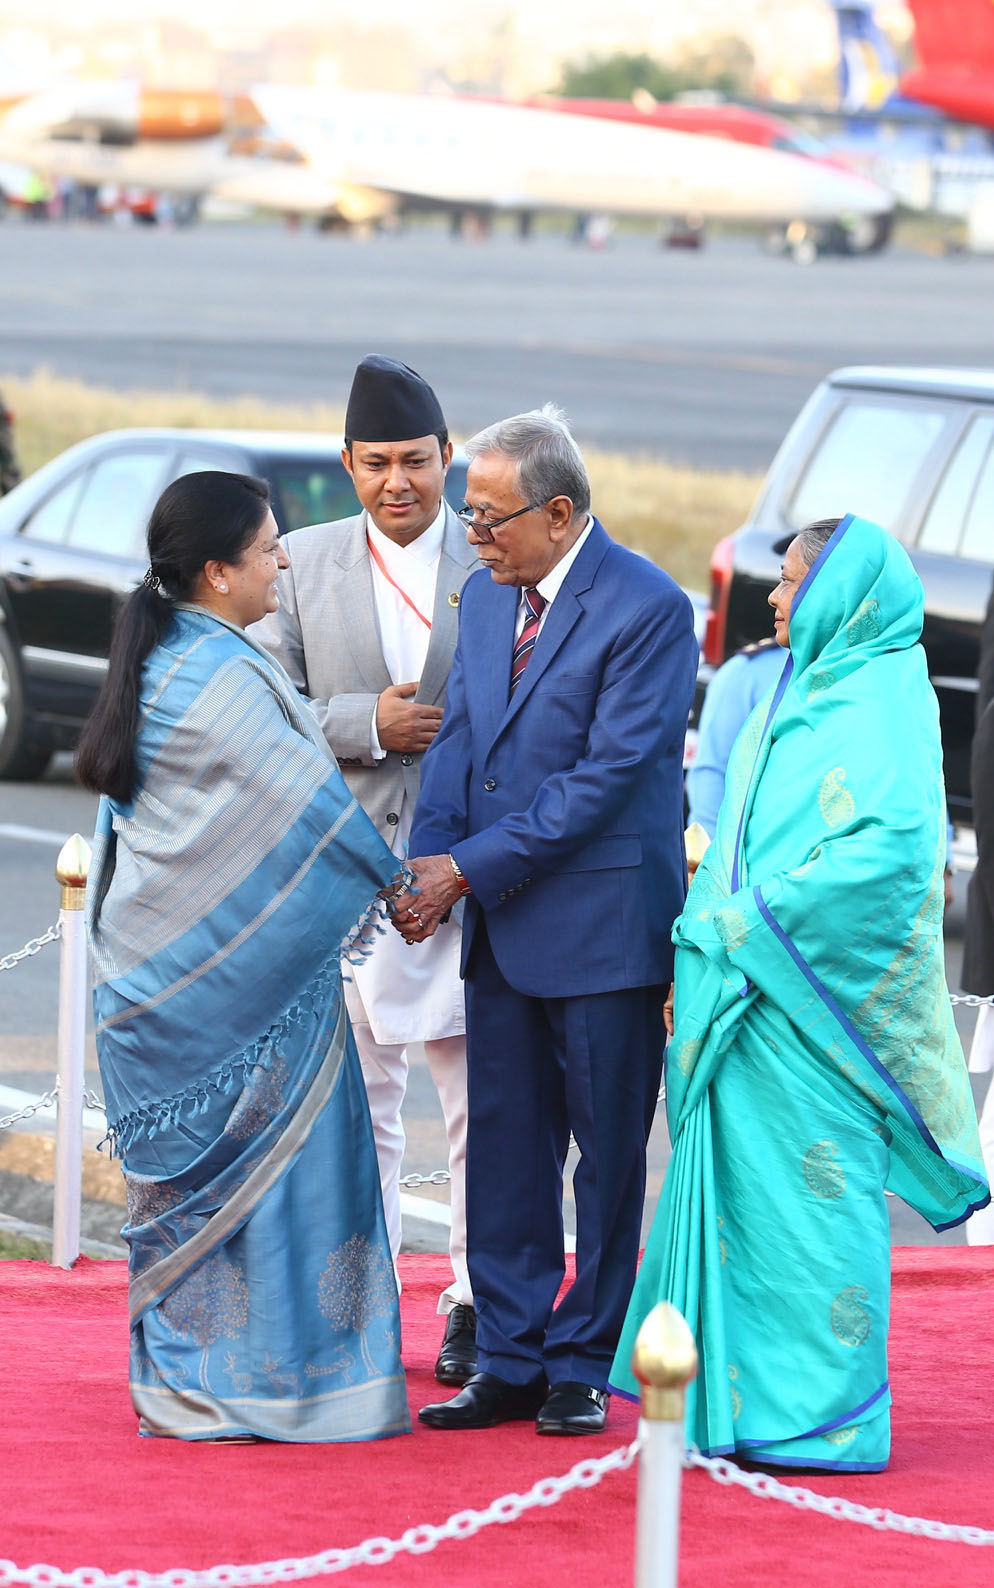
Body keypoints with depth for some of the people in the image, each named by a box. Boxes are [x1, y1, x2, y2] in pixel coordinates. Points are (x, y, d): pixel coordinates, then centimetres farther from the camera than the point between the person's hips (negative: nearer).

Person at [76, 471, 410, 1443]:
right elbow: (309, 805, -15)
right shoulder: (226, 678, -19)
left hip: (158, 957, 9)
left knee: (185, 1167, 12)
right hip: (238, 973, -9)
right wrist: (394, 884, -2)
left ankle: (180, 1379, 17)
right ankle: (259, 1379, 3)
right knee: (266, 1154, -1)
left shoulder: (154, 661, 9)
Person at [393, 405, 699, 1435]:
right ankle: (511, 1364, 15)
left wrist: (470, 869, -16)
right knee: (503, 1147, 8)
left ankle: (583, 1367, 10)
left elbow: (608, 774, -18)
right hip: (503, 923, 7)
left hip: (603, 920, -7)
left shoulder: (647, 608, -14)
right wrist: (429, 857, -6)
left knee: (608, 1154, 2)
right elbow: (459, 734, 12)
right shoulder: (488, 595, 10)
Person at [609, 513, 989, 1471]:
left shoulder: (884, 701, -10)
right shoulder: (796, 694, 17)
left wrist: (758, 923, -18)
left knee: (811, 1193, -6)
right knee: (741, 1185, 9)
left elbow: (893, 845, -21)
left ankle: (823, 1416, -2)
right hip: (751, 992, 9)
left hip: (814, 993, -9)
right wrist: (705, 939, 9)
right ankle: (740, 1398, 13)